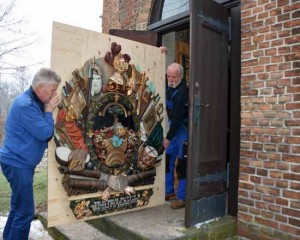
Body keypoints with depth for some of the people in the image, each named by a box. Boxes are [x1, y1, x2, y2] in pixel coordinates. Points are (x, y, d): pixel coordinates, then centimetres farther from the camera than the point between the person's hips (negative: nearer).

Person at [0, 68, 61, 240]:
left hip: (21, 163, 10)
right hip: (18, 164, -10)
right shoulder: (26, 105, -21)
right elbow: (45, 133, -23)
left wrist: (47, 110, -2)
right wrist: (49, 111, -12)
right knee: (25, 212, -2)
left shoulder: (35, 103, 10)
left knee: (18, 208, 20)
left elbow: (42, 132, 12)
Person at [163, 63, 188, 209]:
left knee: (181, 165, -3)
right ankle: (169, 191, 28)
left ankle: (181, 198, 9)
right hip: (173, 127, 9)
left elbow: (178, 118, -23)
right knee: (168, 160, 13)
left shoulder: (182, 93, -23)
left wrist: (168, 137, -18)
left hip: (183, 129, -9)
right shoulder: (170, 87, 3)